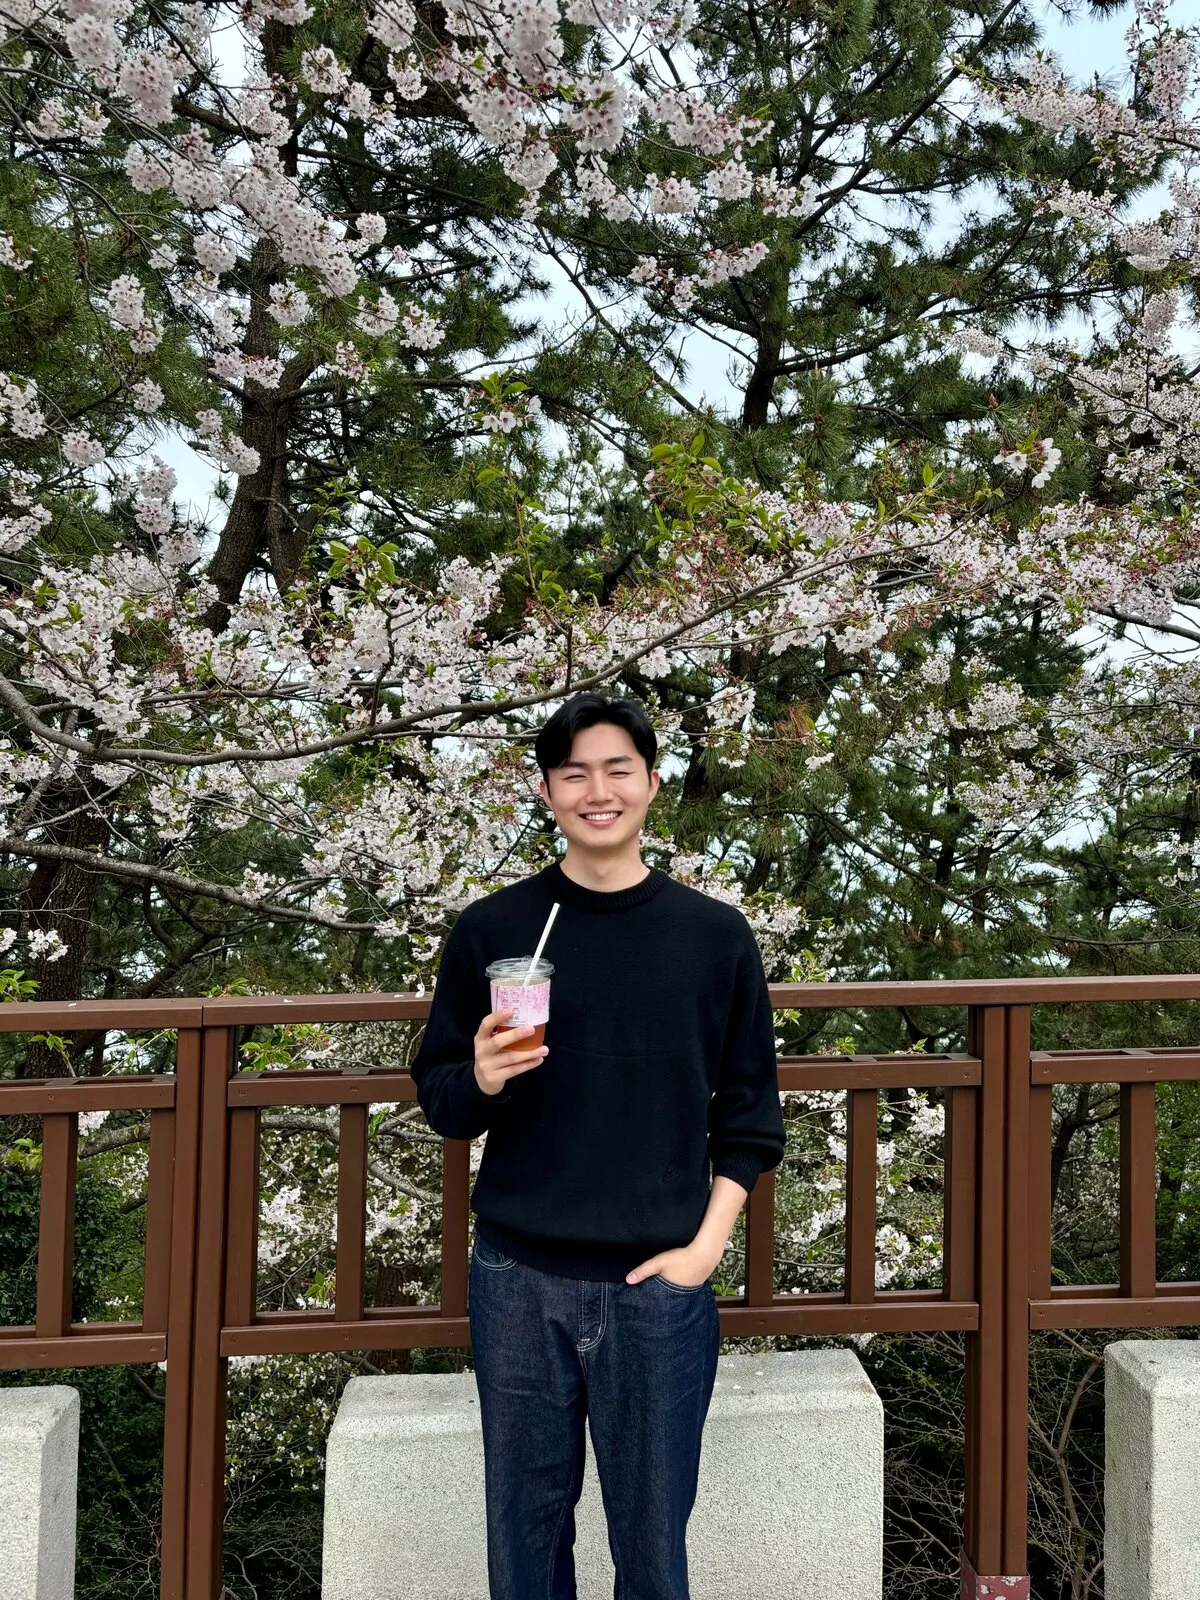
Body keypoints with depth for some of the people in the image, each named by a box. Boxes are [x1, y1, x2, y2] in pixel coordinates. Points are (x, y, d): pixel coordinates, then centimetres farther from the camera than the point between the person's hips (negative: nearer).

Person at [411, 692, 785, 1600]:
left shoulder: (715, 935, 1)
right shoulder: (491, 930, 1)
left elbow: (749, 1109, 4)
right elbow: (440, 1101, 5)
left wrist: (707, 1244, -5)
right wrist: (481, 1081, -17)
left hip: (660, 1284, 0)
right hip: (519, 1281, 1)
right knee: (525, 1523, 11)